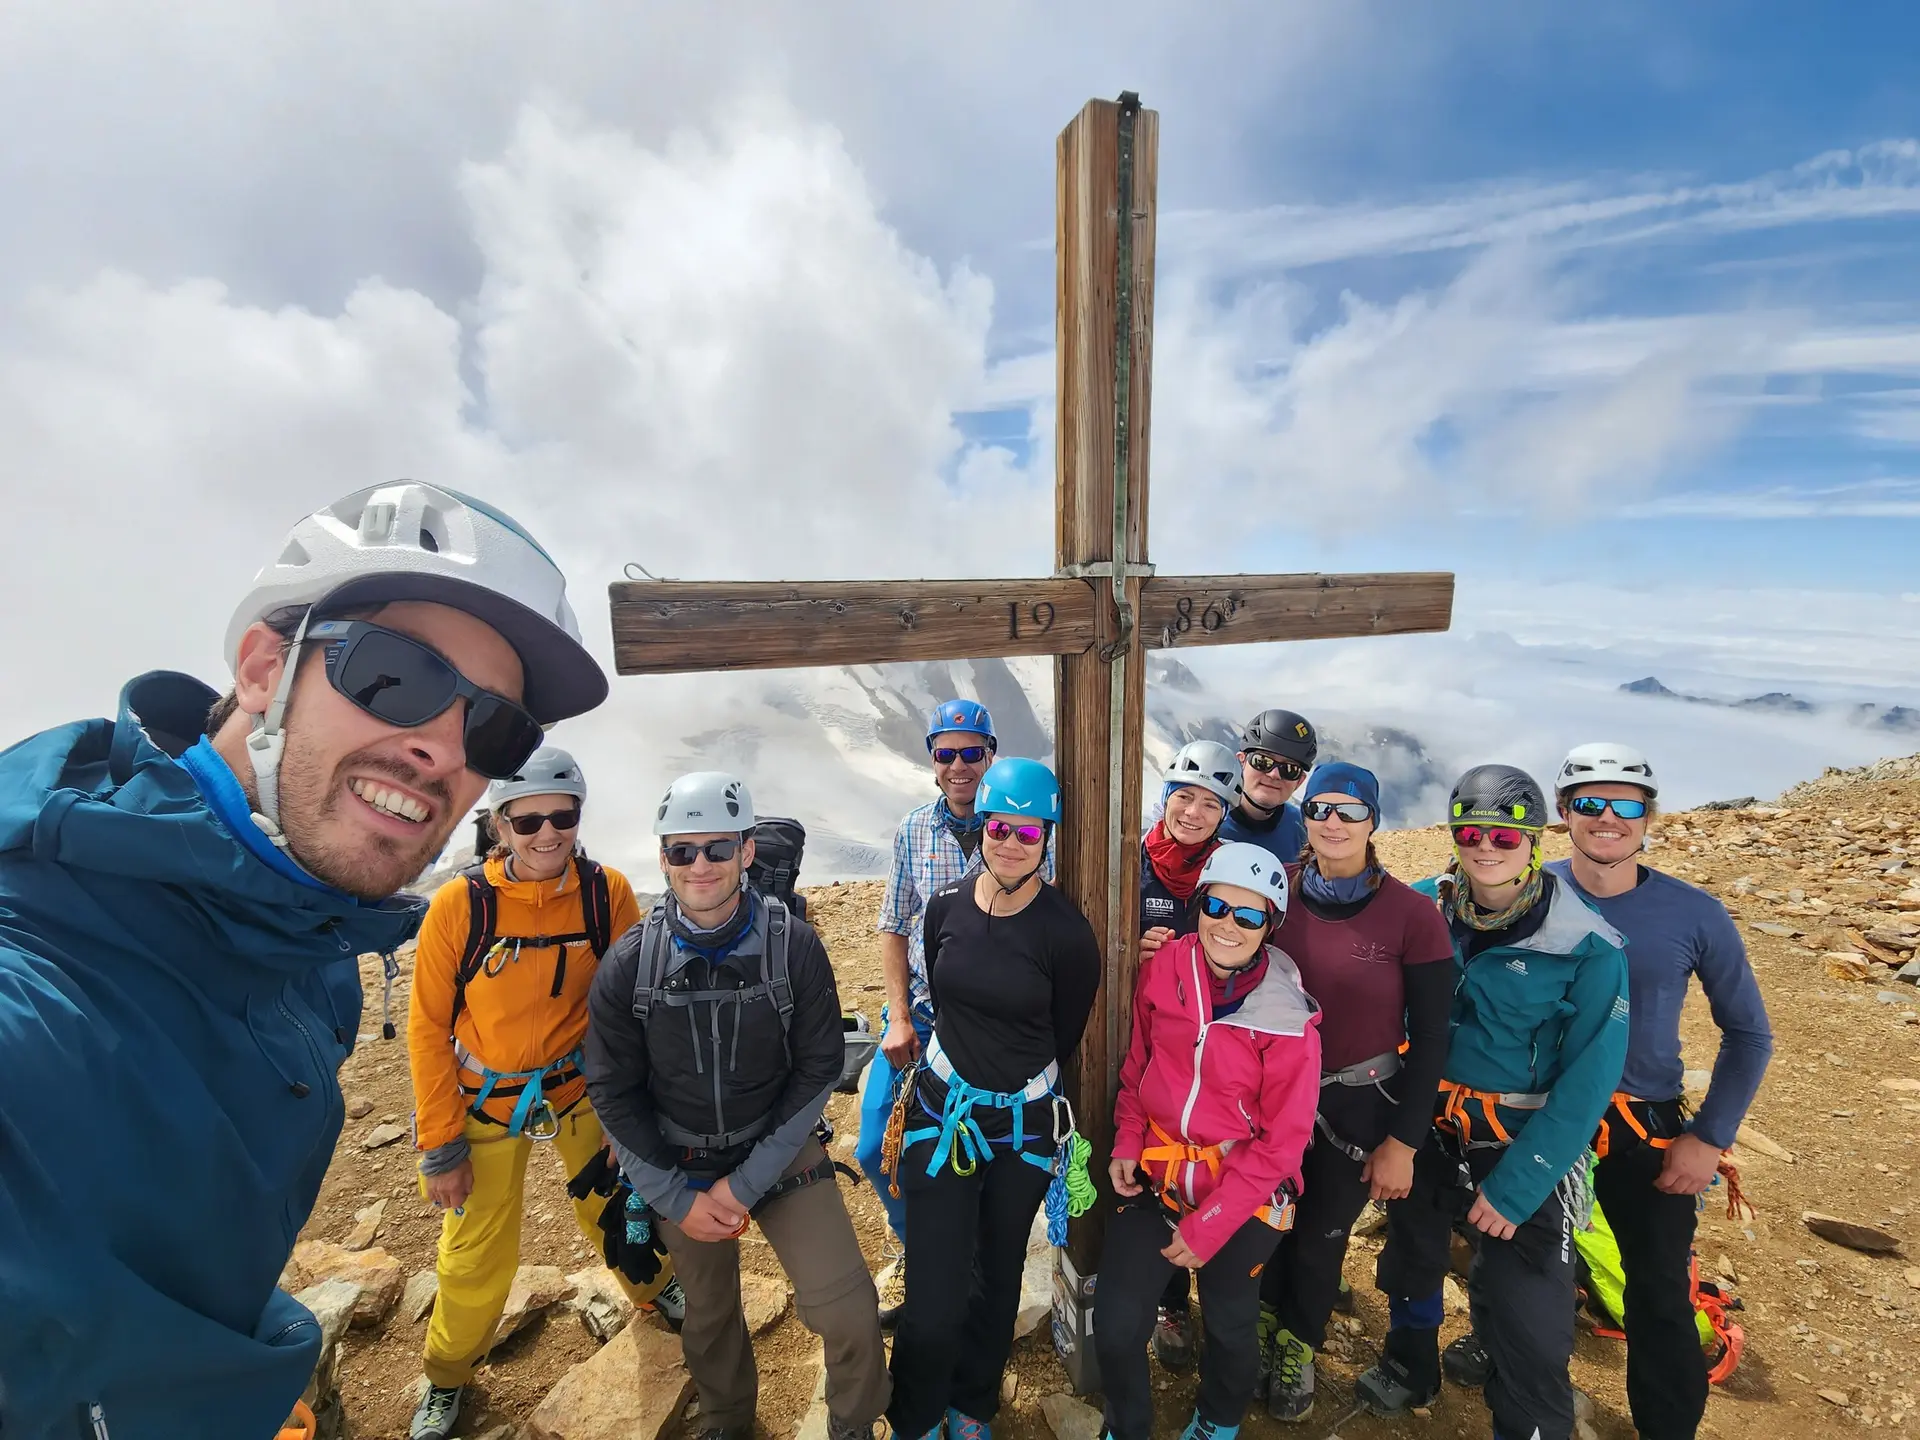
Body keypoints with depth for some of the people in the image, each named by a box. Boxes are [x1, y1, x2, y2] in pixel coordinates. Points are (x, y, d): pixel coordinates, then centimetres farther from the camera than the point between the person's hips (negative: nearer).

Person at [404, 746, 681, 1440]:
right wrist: (440, 1144, -8)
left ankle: (655, 1287, 50)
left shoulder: (608, 892, -17)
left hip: (583, 1087, 1)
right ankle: (447, 1376, 43)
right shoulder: (460, 903, -21)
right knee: (475, 1257, 11)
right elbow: (428, 1027, -10)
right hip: (486, 1099, -1)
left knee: (613, 1209, 17)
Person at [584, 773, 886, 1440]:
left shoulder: (793, 946, -18)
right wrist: (676, 1197, -7)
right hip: (679, 1170, 2)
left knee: (847, 1313, -9)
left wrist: (748, 1183, -13)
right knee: (709, 1315, 21)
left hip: (780, 1154, -1)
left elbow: (819, 1068, -12)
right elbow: (613, 1091, -4)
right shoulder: (628, 964, -13)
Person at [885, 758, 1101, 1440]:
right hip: (942, 1114, 1)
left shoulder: (1066, 931, -18)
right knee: (934, 1300, 2)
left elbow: (1065, 1034, -3)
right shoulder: (946, 907, -8)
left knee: (998, 1279, 20)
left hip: (1024, 1126, -1)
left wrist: (1014, 1081, 9)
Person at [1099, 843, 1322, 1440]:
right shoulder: (1164, 968, -12)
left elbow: (1282, 1142, -14)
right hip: (1156, 1173, 2)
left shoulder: (1289, 1021, -20)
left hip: (1243, 1191, -2)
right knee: (1115, 1325, 1)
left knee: (1229, 1327, 19)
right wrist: (1127, 1142, -2)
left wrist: (1205, 1228, -13)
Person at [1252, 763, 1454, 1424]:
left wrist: (1403, 1143, -7)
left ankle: (1298, 1346, 47)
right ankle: (1266, 1323, 50)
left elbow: (1429, 1038, -9)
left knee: (1320, 1238, 16)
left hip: (1361, 1106, -2)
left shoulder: (1412, 915, -16)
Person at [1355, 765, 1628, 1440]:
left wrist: (1516, 1186, -17)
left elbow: (1587, 1081, -16)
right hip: (1430, 1128, 4)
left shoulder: (1588, 948, -19)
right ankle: (1410, 1366, 50)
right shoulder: (1425, 907, -10)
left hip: (1527, 1146, -4)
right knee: (1411, 1253, 22)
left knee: (1524, 1318, -1)